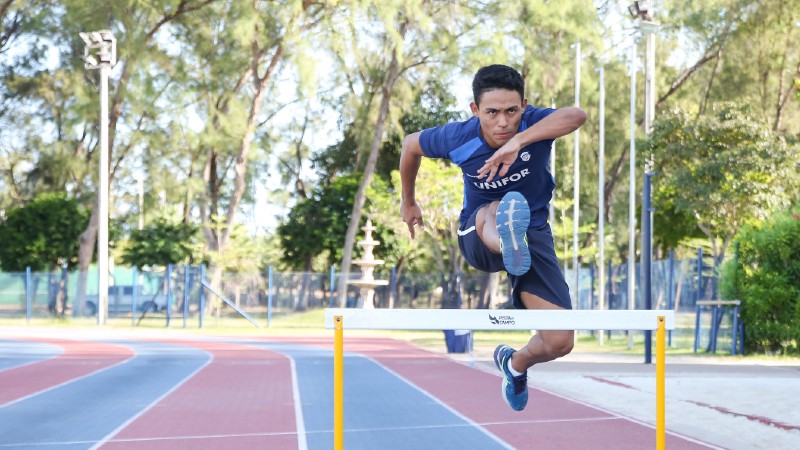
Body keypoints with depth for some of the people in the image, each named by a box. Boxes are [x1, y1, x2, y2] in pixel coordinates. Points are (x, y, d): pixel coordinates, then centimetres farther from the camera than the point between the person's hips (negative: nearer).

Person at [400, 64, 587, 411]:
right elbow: (411, 145, 3)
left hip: (534, 233, 1)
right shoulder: (457, 138, -19)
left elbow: (576, 115, -48)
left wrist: (519, 141, -61)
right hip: (478, 236, -1)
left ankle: (516, 363, 28)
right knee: (493, 213, -41)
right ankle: (508, 239, -80)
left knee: (560, 343, -8)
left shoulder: (535, 124, -24)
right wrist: (408, 203, 16)